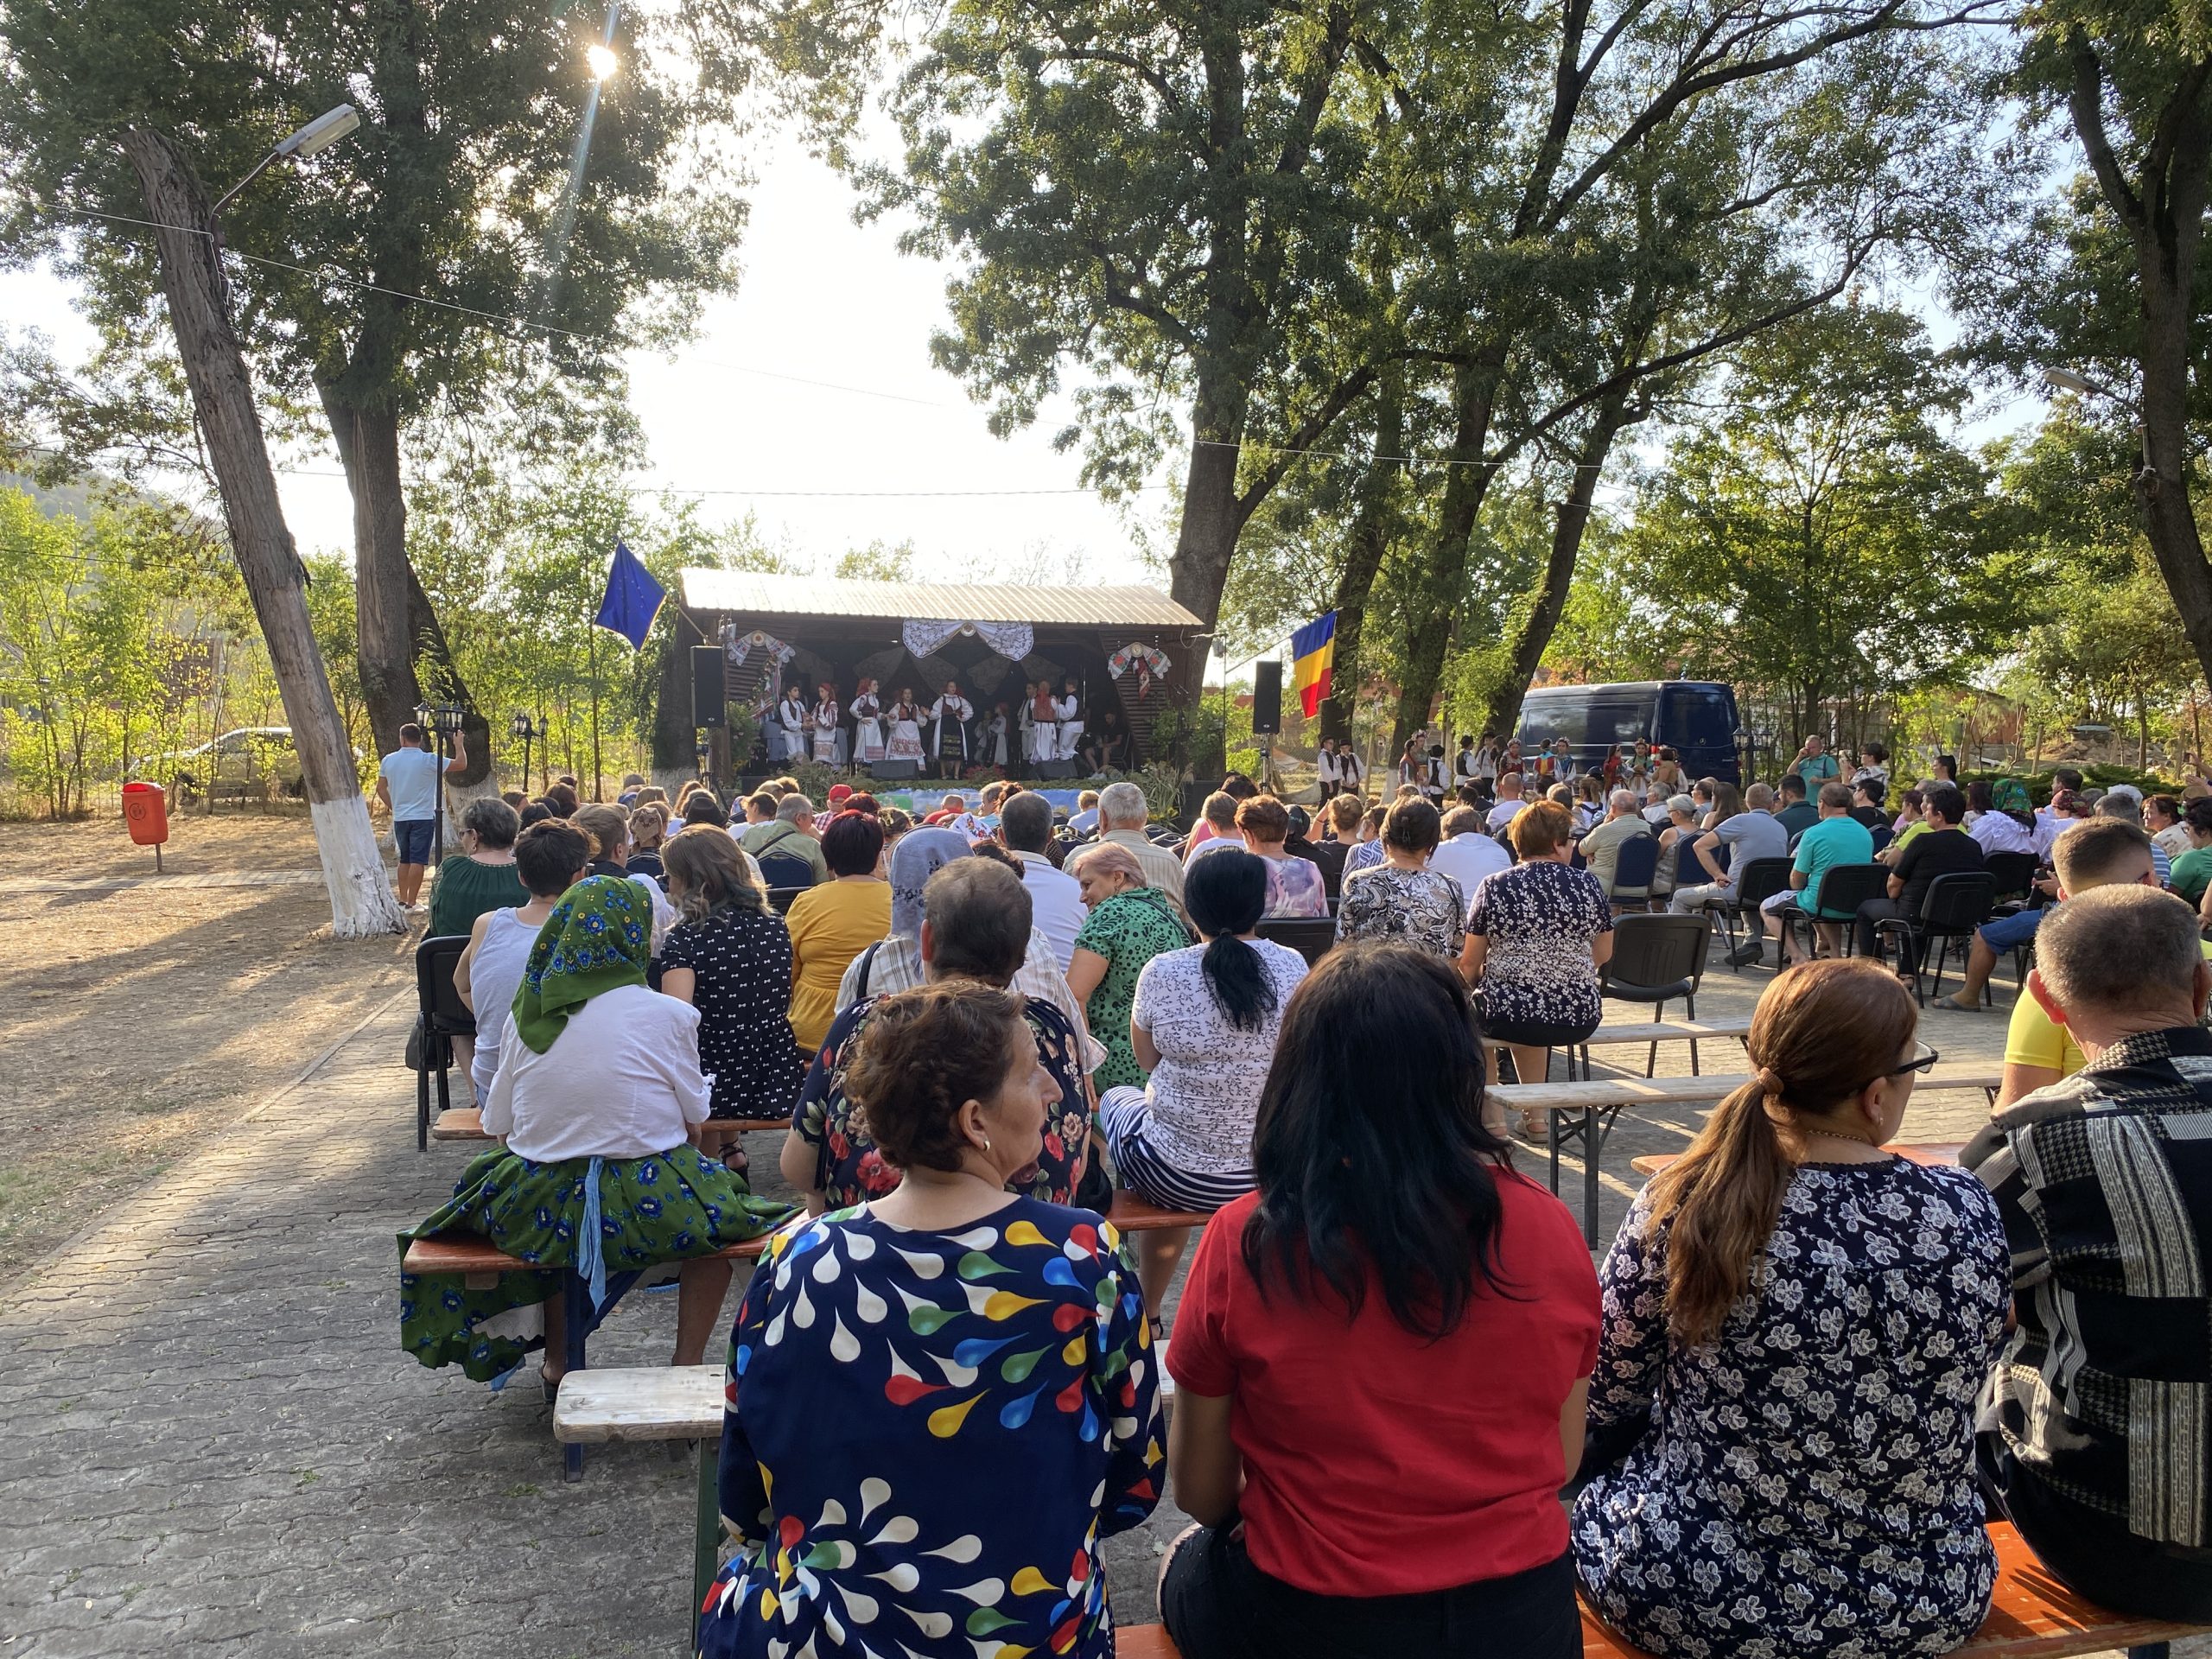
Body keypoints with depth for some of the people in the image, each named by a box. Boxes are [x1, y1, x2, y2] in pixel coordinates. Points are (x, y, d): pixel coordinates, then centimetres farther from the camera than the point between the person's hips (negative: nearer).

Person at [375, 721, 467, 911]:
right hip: (423, 817, -4)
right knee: (418, 861, -4)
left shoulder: (388, 761, 2)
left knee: (405, 859, 16)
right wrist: (459, 745, 5)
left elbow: (381, 788, 10)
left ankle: (403, 899, 19)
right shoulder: (428, 760, -12)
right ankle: (412, 902, -7)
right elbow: (461, 764, -11)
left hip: (400, 818, 5)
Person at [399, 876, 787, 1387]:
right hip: (646, 1205, -3)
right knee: (716, 1206, 25)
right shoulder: (667, 1014, -9)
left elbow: (499, 1129, 6)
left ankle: (556, 1363, 42)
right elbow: (693, 1126, -3)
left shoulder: (526, 1015, 0)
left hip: (537, 1211, 4)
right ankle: (688, 1366, 23)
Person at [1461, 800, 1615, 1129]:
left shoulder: (1494, 888, -6)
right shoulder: (1589, 885, 0)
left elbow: (1470, 963, -2)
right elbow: (1604, 955, 10)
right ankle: (1535, 1115, 36)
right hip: (1580, 1020, 3)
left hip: (1508, 1016, -3)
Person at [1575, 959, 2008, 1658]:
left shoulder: (1680, 1205, -21)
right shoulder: (1969, 1215, -16)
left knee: (1598, 1491, 29)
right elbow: (1961, 1385, 3)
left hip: (1700, 1602, -3)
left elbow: (1604, 1398, -8)